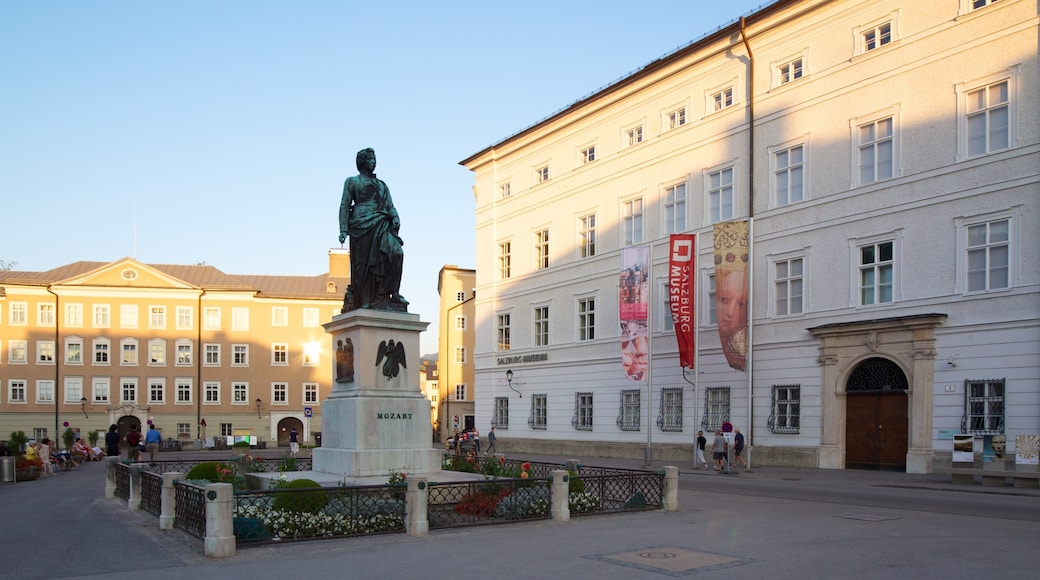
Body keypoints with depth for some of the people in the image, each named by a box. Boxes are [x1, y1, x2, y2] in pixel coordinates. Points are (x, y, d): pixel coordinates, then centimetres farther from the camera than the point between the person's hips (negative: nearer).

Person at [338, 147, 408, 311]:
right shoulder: (352, 181, 15)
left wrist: (395, 218, -4)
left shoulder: (382, 185, 26)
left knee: (396, 252, -21)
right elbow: (344, 206, 7)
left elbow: (390, 206, 19)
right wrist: (343, 230, -5)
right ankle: (363, 300, 0)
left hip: (381, 225, 3)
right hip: (361, 225, -3)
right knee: (363, 262, -7)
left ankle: (393, 293, -20)